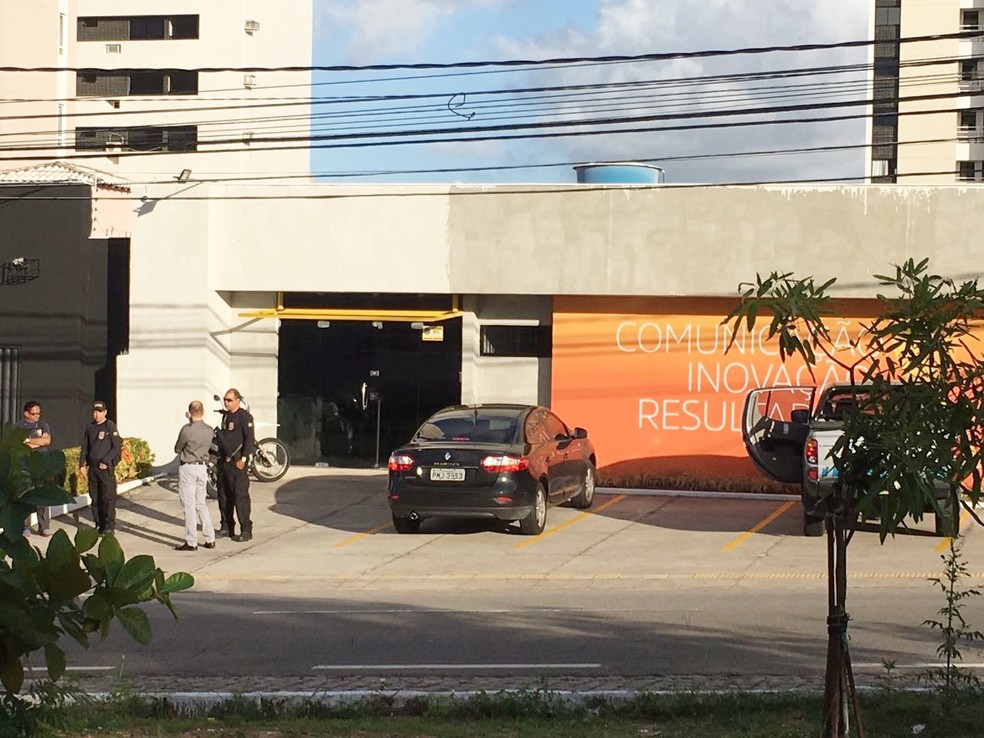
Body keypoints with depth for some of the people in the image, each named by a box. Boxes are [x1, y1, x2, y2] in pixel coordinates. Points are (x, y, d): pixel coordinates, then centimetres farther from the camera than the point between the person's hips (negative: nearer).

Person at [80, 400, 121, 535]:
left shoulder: (110, 426, -4)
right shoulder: (90, 427, 13)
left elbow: (116, 447, -6)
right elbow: (85, 447, 18)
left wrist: (106, 461, -13)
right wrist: (82, 464, 7)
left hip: (106, 468, -6)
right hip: (92, 467, 6)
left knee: (108, 498, -6)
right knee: (95, 498, 8)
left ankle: (109, 527, -3)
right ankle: (99, 525, 16)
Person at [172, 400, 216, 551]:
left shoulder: (186, 430, -18)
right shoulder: (209, 431, 0)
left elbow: (177, 449, -6)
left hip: (188, 468, -6)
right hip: (202, 467, 6)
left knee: (189, 505, 0)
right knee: (201, 503, 16)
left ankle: (191, 542, 1)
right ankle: (210, 539, 15)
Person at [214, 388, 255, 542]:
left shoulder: (244, 417, -10)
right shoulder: (225, 415, 16)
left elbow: (249, 439, -15)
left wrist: (243, 459, -20)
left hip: (237, 462, -9)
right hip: (224, 460, 9)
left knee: (240, 496, -10)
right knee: (224, 496, 12)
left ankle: (246, 531, -8)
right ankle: (227, 528, 22)